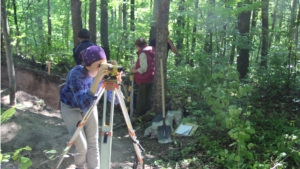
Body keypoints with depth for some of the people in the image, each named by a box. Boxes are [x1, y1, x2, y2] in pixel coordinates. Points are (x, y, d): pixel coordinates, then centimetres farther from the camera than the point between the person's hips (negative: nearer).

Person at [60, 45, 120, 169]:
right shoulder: (76, 74, -35)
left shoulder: (104, 73, -22)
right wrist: (97, 80, -56)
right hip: (71, 107, -4)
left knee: (93, 142, 1)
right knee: (82, 146, -4)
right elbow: (83, 104, -48)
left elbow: (114, 100, -21)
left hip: (90, 105, 4)